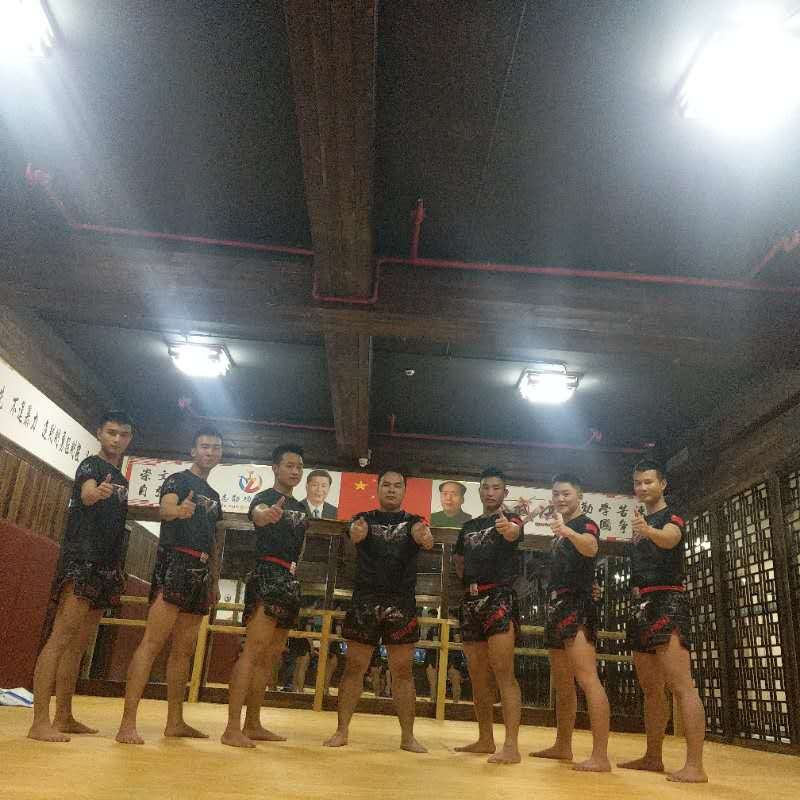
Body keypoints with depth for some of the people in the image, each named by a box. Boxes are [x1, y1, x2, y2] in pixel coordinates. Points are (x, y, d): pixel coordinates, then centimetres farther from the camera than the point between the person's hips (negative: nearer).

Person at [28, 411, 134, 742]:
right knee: (61, 638, -14)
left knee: (79, 645, 10)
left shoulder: (121, 480, 20)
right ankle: (40, 722, -16)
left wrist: (118, 569, 18)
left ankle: (64, 717, 16)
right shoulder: (90, 465, -3)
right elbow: (87, 494, -26)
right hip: (80, 560, -8)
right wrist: (96, 493, -50)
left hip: (105, 569, 8)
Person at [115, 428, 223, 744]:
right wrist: (178, 510, -44)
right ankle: (127, 723, -15)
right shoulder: (178, 480, 1)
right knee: (153, 643, -14)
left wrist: (215, 582, 20)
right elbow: (164, 508, -21)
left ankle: (175, 721, 14)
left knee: (184, 650, 9)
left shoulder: (213, 496, 22)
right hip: (174, 564, -7)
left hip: (201, 574, 8)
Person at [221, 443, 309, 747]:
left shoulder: (301, 508, 18)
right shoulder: (265, 497, -7)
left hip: (290, 581, 9)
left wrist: (295, 566, 14)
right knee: (253, 650, -16)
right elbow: (257, 514, -32)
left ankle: (253, 725, 18)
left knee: (270, 656, 10)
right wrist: (267, 514, -55)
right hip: (268, 576, -9)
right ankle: (232, 728, -16)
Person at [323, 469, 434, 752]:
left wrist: (425, 537, -40)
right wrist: (356, 532, -42)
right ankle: (342, 731, 13)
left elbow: (421, 534, -15)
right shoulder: (364, 518, 7)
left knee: (402, 671, 4)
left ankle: (407, 736, 12)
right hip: (365, 601, 0)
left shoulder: (413, 521, 8)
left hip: (402, 603, 0)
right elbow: (355, 532, -17)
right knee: (354, 668, 3)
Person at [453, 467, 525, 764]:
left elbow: (514, 533, -27)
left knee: (503, 672, -14)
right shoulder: (469, 526, 16)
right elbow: (458, 560, 27)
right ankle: (485, 740, 22)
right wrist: (468, 580, 9)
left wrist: (507, 528, -50)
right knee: (477, 675, 11)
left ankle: (511, 746, -13)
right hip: (471, 600, 7)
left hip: (500, 596, -7)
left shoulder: (510, 519, -2)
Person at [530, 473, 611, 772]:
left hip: (577, 605, -10)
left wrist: (566, 531, -51)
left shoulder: (585, 524, -7)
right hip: (557, 605, 10)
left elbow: (591, 548, -34)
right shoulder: (561, 531, 19)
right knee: (562, 684, 16)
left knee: (587, 679, -17)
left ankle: (600, 757, -18)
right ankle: (563, 746, 27)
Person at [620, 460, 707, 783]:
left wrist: (648, 531, -48)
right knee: (650, 690, 12)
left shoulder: (672, 515, -3)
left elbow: (669, 539, -29)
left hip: (666, 602, -8)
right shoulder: (641, 522, 20)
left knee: (682, 686, -14)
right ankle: (653, 758, 20)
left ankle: (695, 766, -15)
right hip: (641, 605, 8)